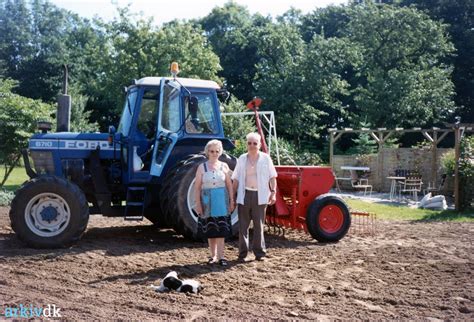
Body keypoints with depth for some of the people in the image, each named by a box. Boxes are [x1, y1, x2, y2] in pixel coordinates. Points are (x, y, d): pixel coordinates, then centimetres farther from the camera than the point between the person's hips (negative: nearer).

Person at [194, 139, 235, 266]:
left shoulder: (224, 166, 5)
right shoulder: (202, 167, 2)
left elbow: (229, 185, 6)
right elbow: (197, 187, 1)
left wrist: (232, 201, 2)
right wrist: (198, 203, -4)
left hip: (221, 201, 0)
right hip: (207, 201, 0)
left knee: (221, 229, -4)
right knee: (210, 230, 7)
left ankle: (220, 256, -2)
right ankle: (213, 256, 17)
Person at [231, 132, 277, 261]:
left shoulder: (265, 158, 3)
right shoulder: (242, 159, 6)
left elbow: (272, 177, 3)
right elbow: (236, 179, 8)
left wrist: (273, 192, -7)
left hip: (260, 195, -1)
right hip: (244, 195, 1)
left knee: (259, 225, 5)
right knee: (243, 225, 4)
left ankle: (260, 253, 14)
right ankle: (243, 253, 11)